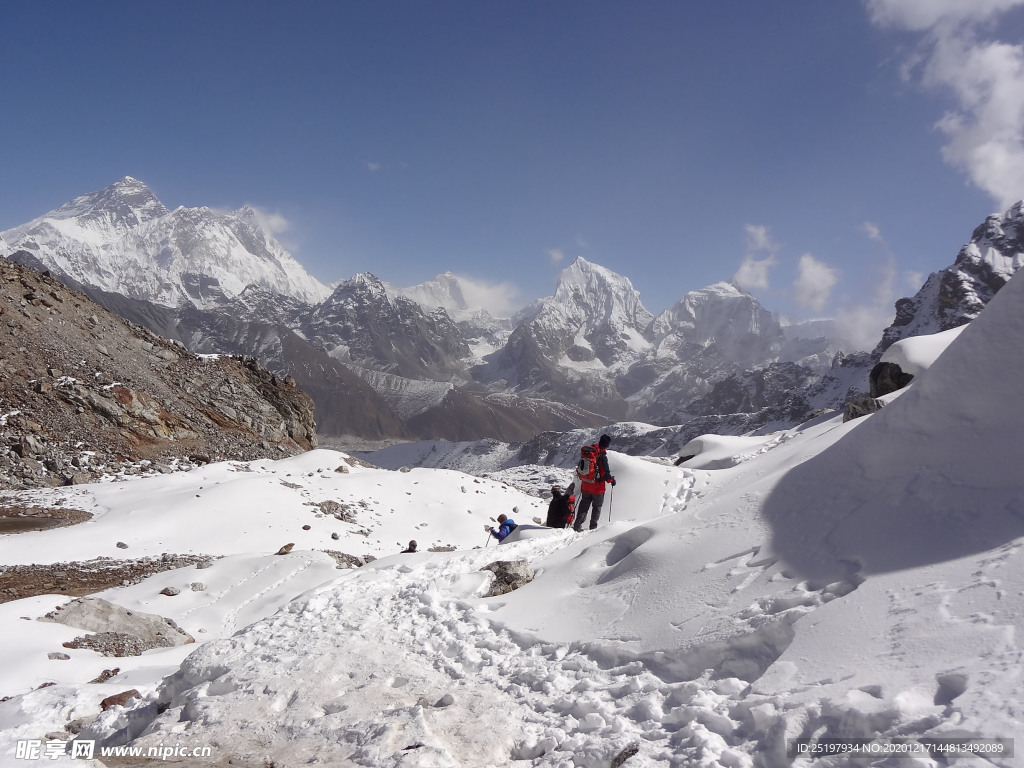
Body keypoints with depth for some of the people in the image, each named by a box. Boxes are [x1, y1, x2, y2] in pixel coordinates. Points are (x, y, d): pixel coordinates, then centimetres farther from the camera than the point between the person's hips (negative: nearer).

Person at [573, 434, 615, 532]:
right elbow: (606, 473, -17)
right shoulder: (602, 455, -19)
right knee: (597, 506, 12)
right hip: (597, 487, -5)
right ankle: (593, 526, 14)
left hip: (585, 485, 5)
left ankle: (577, 526, 12)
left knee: (584, 505, 15)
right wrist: (611, 480, 2)